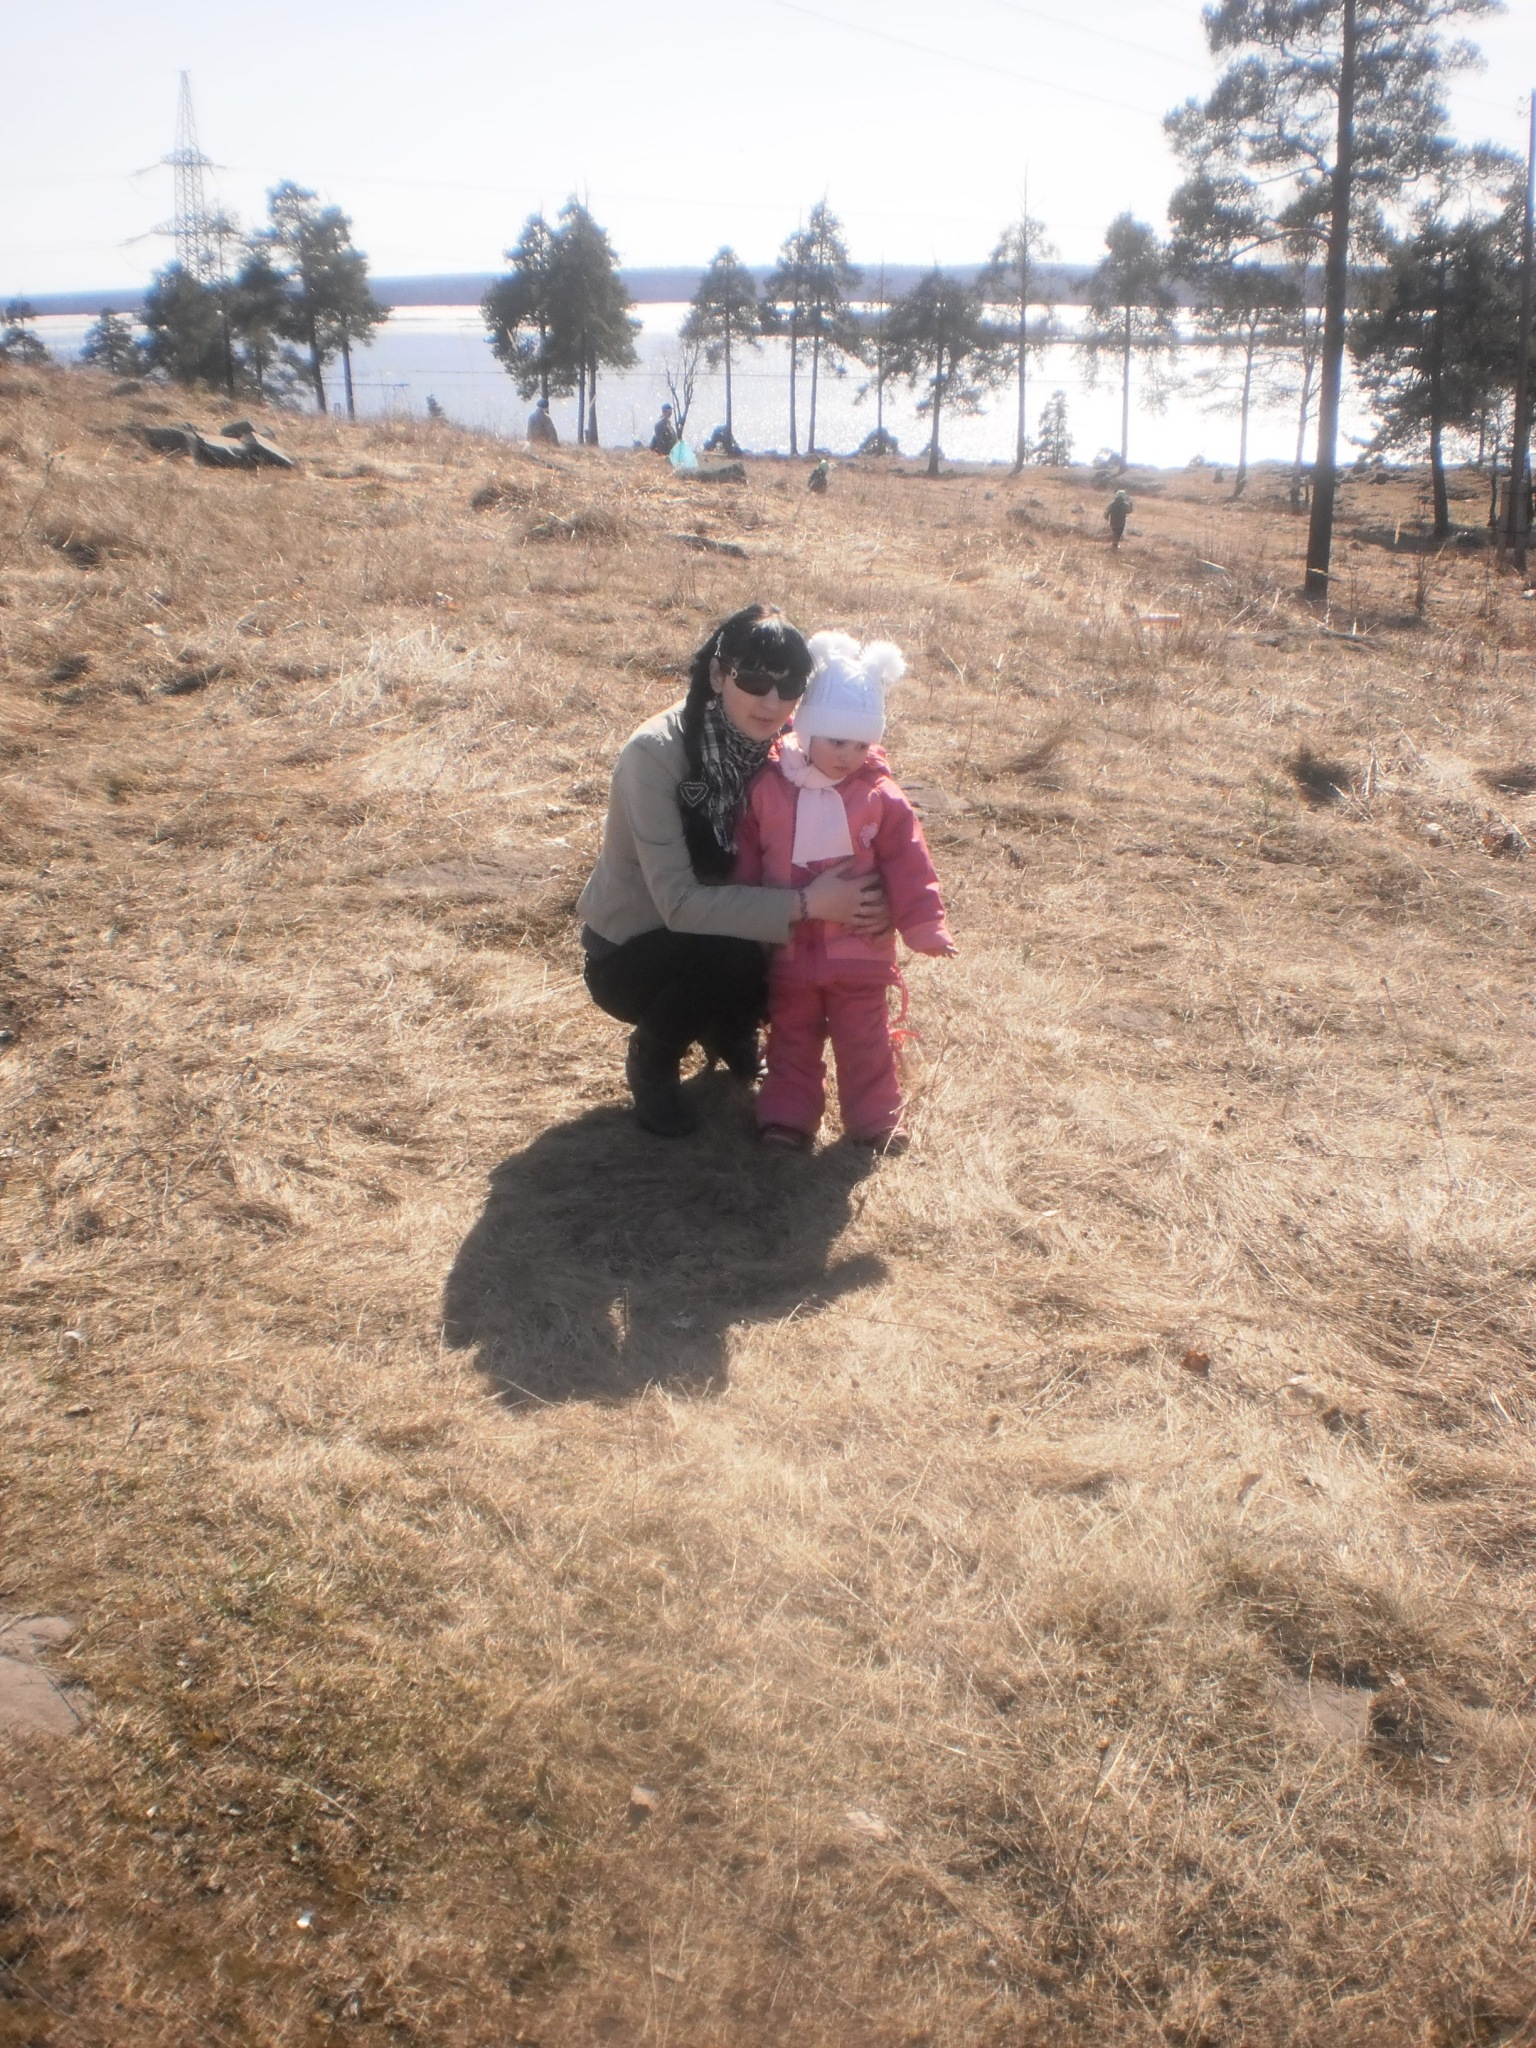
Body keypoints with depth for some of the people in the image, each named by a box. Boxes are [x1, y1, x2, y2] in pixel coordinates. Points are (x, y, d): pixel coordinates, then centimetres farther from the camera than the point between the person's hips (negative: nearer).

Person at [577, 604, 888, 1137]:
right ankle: (651, 1062, -3)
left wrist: (852, 899, -28)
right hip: (629, 952, -5)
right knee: (734, 958, -34)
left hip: (713, 933, 6)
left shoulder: (778, 745, -10)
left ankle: (725, 1028, 12)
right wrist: (804, 905, -38)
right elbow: (678, 901, -33)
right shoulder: (655, 753, -28)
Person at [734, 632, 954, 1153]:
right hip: (787, 946, 1)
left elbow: (906, 865, -4)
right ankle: (787, 1114, 25)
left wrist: (924, 924, -8)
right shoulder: (768, 788, -5)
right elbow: (746, 857, 2)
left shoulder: (881, 797, -8)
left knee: (863, 1040, 9)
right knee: (792, 1036, 14)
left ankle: (875, 1118, 22)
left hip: (858, 949, -1)